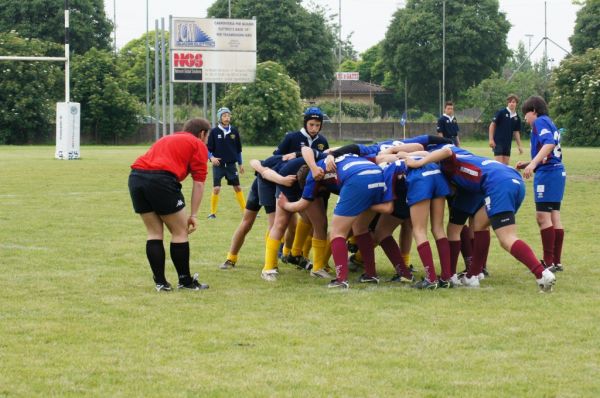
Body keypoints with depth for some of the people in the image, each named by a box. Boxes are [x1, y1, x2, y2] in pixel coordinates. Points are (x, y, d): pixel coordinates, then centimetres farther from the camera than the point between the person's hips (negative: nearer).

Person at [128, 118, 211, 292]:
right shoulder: (198, 145, 13)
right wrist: (193, 215, 7)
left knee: (154, 232, 15)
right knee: (180, 231, 8)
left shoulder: (167, 139, 34)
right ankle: (185, 281, 15)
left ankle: (161, 282, 14)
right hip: (161, 179, -7)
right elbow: (198, 183, 5)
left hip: (135, 177, 7)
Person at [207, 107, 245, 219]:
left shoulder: (234, 131, 3)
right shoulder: (214, 132, -4)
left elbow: (238, 149, 12)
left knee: (238, 187, 3)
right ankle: (213, 212, 5)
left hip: (231, 165, 2)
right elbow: (208, 149, -1)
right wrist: (211, 157, -20)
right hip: (218, 165, -2)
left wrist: (240, 164, 14)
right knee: (216, 189, -8)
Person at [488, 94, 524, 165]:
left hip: (508, 143, 6)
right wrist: (491, 139, -12)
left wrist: (519, 146, 13)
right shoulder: (501, 113, -7)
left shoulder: (516, 118, 9)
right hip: (498, 142, -6)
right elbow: (492, 124, -6)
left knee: (506, 164, 6)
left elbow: (516, 132, 15)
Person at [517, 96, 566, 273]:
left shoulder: (540, 122, -6)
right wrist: (529, 164, 15)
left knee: (543, 216, -8)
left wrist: (533, 164, -31)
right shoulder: (550, 124, 21)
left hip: (547, 174, -10)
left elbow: (549, 144, -24)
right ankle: (556, 261, 14)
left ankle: (549, 262, -8)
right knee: (554, 217, 11)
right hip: (557, 172, 10)